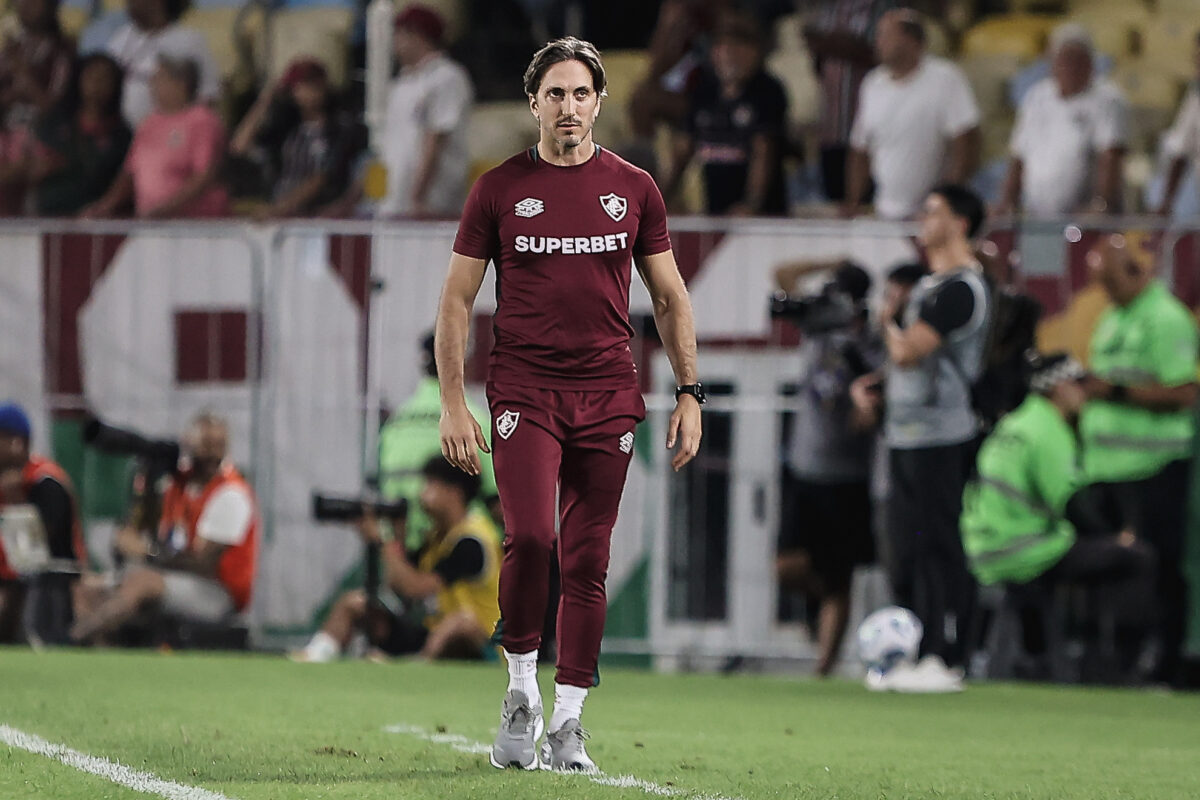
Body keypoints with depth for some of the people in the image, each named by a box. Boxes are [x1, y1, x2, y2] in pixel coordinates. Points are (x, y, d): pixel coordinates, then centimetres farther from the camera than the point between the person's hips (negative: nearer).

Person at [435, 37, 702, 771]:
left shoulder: (633, 189, 7)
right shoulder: (499, 190, 3)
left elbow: (671, 299, 14)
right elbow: (458, 299, 5)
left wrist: (690, 393, 6)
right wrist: (453, 403, -2)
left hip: (607, 396, 2)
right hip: (524, 392, -2)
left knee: (588, 561, 2)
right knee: (530, 537, -20)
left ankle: (567, 724, 10)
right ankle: (522, 685, 0)